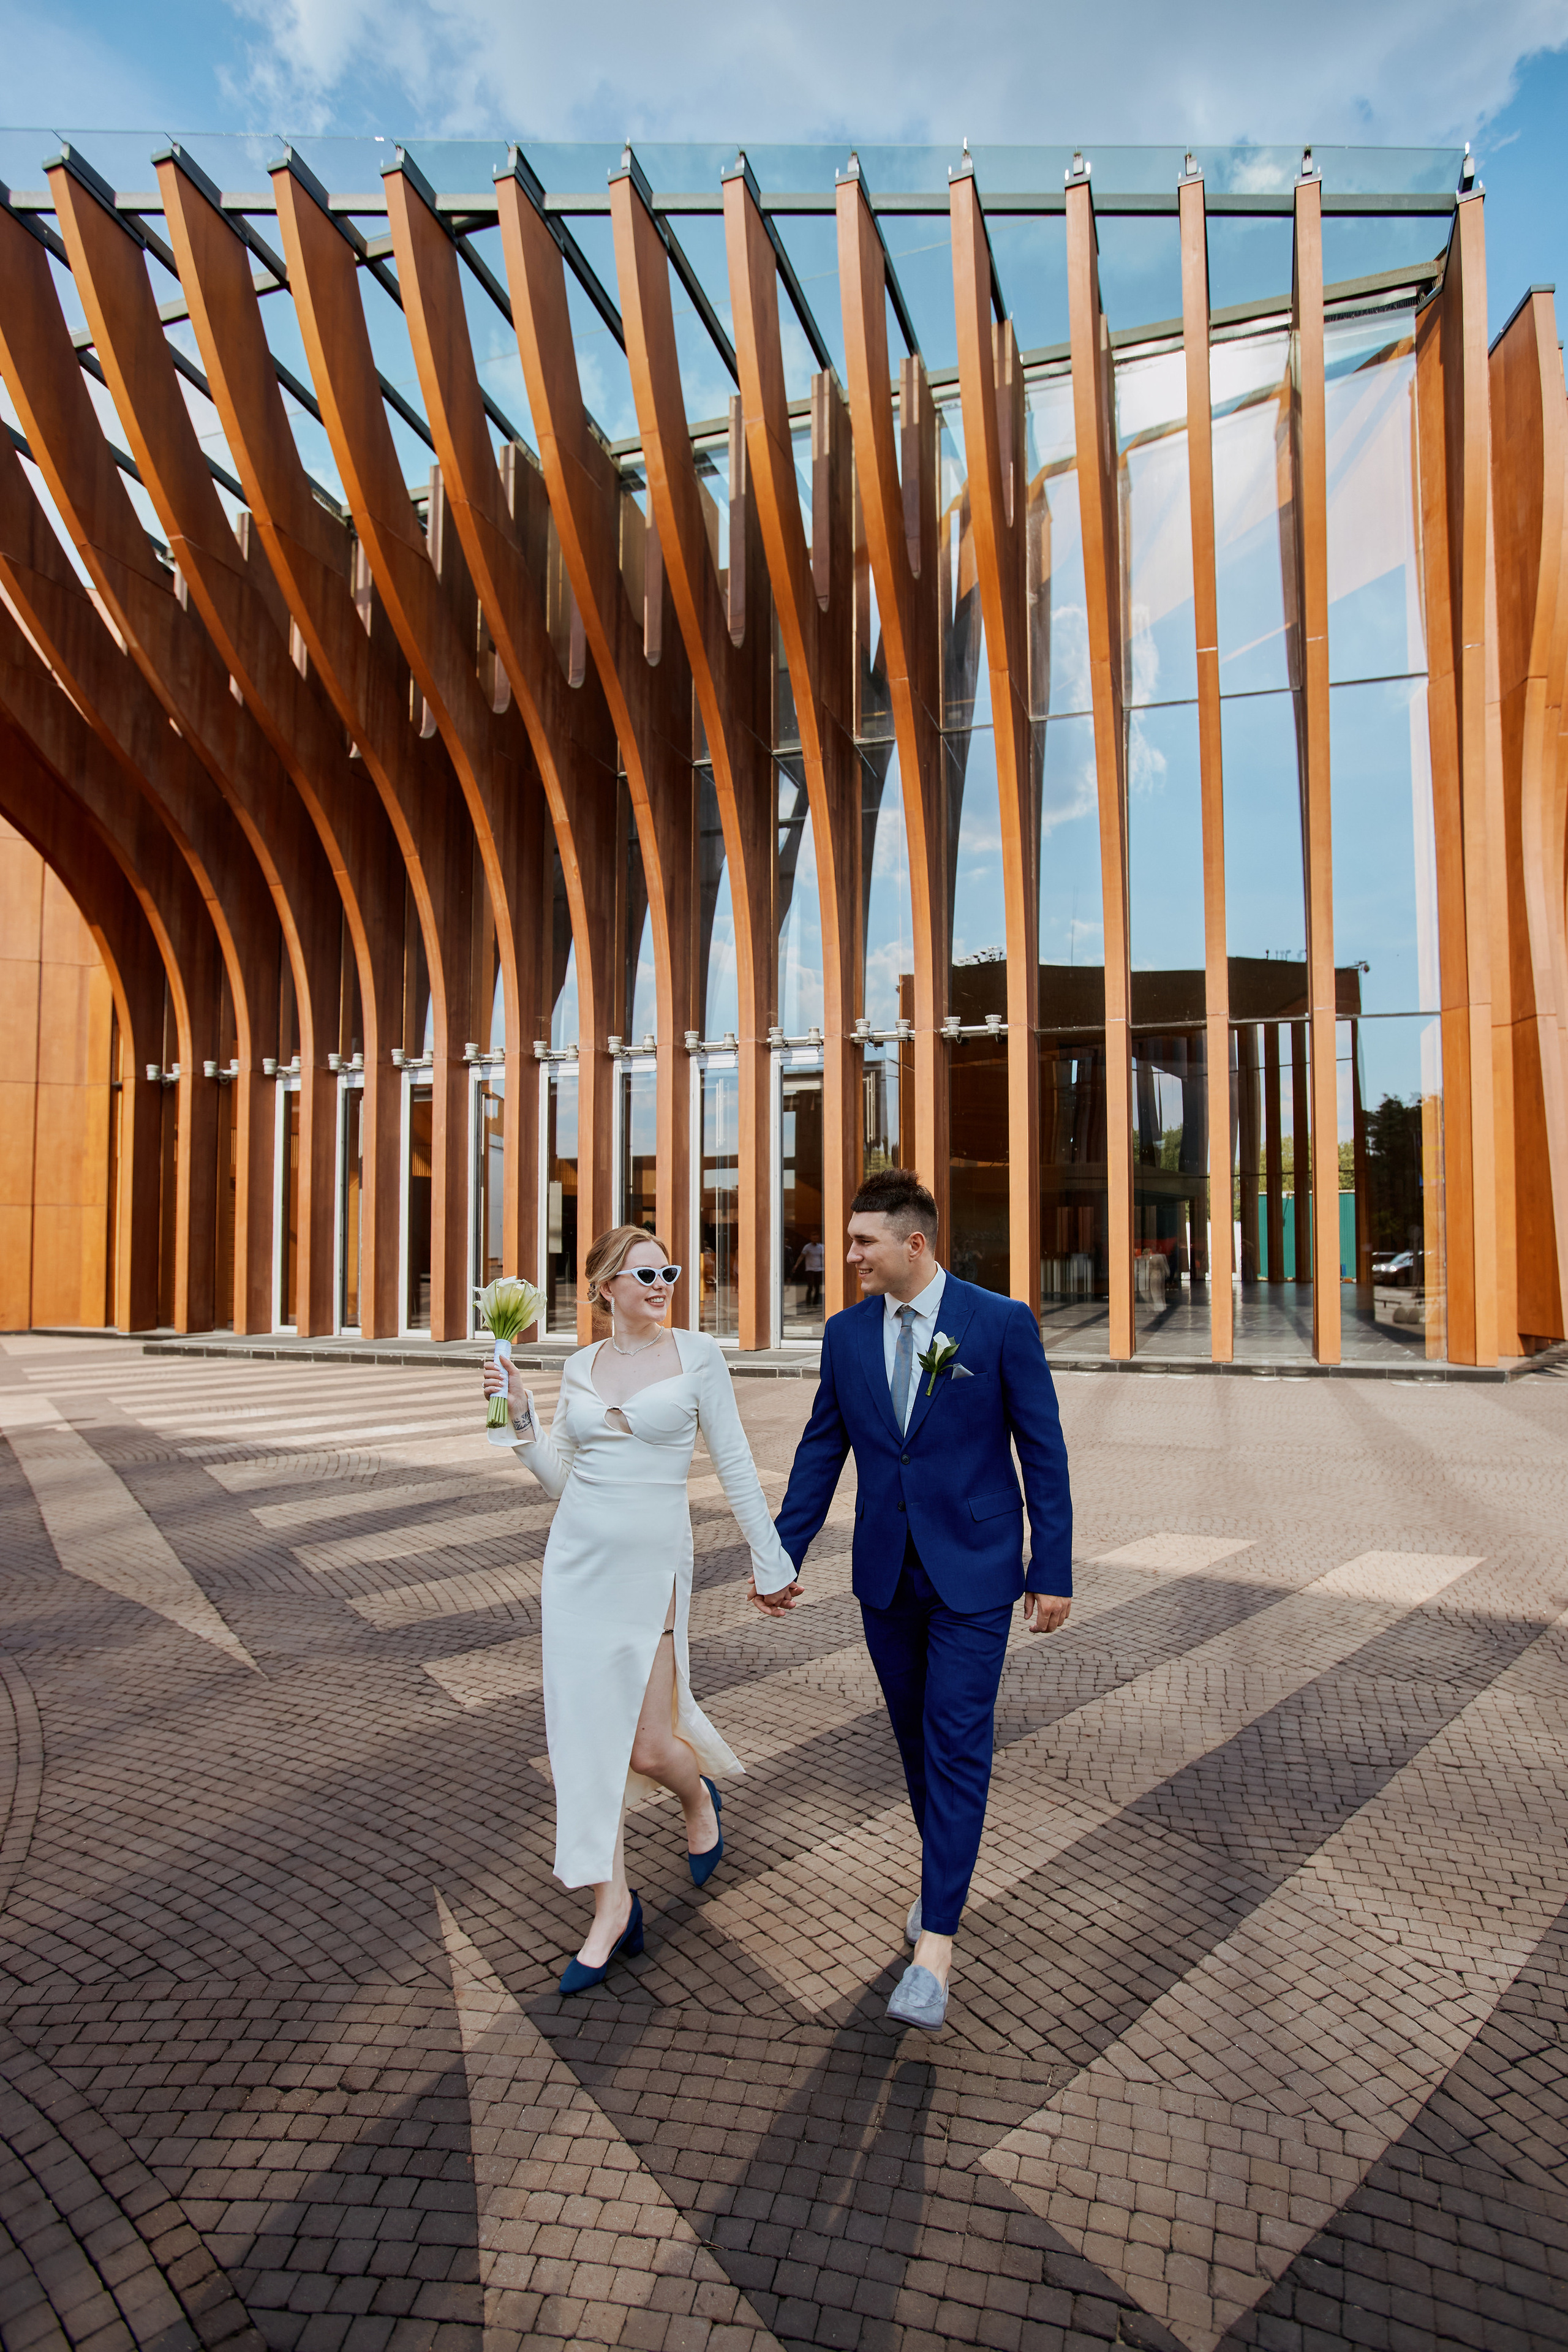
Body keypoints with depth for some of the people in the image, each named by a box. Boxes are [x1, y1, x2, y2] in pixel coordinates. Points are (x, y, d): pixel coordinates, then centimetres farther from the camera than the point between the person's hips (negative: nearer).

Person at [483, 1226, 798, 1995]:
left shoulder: (697, 1355, -5)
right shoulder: (580, 1367, 6)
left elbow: (735, 1464, -2)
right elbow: (559, 1476, 10)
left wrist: (770, 1559, -2)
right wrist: (519, 1413, -3)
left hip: (652, 1566, -3)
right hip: (578, 1560, 4)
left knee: (649, 1747, 1)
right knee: (586, 1735, 6)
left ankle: (700, 1793, 38)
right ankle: (612, 1908, 23)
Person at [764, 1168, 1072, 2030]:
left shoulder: (1002, 1323, -12)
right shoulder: (846, 1333, 0)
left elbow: (1043, 1451, -7)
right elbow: (820, 1452, 6)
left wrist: (1053, 1571, -6)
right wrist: (781, 1557, 4)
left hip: (973, 1569, -4)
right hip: (885, 1571, 4)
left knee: (957, 1741, -3)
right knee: (914, 1733, 16)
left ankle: (934, 1946, 6)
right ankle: (943, 1872, 39)